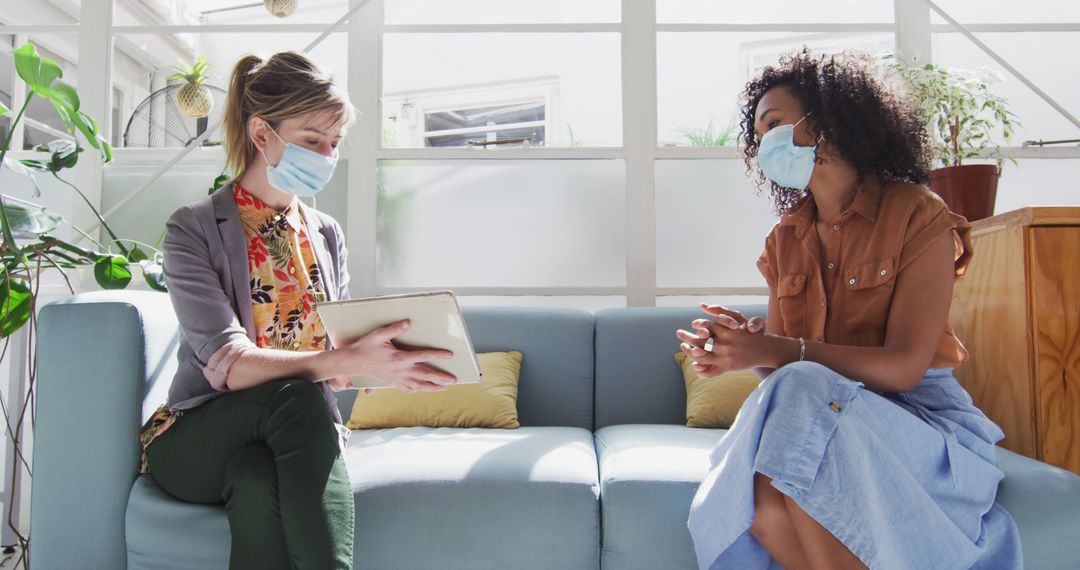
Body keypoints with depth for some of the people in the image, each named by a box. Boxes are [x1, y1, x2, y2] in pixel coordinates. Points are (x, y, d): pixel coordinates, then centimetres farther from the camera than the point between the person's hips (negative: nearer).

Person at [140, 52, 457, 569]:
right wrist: (348, 362, -34)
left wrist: (378, 356, -13)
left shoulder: (327, 235, 11)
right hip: (198, 438, -2)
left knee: (262, 484, -34)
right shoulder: (193, 230, -5)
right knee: (296, 396, -35)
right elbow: (226, 366, -20)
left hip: (291, 437, 3)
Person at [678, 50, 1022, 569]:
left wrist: (774, 351, -23)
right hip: (825, 420, 3)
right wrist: (741, 343, -17)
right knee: (763, 501, -31)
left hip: (921, 415, -3)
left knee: (801, 395, -35)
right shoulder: (784, 240, 12)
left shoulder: (917, 215, -4)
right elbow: (780, 363, 7)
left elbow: (904, 368, -14)